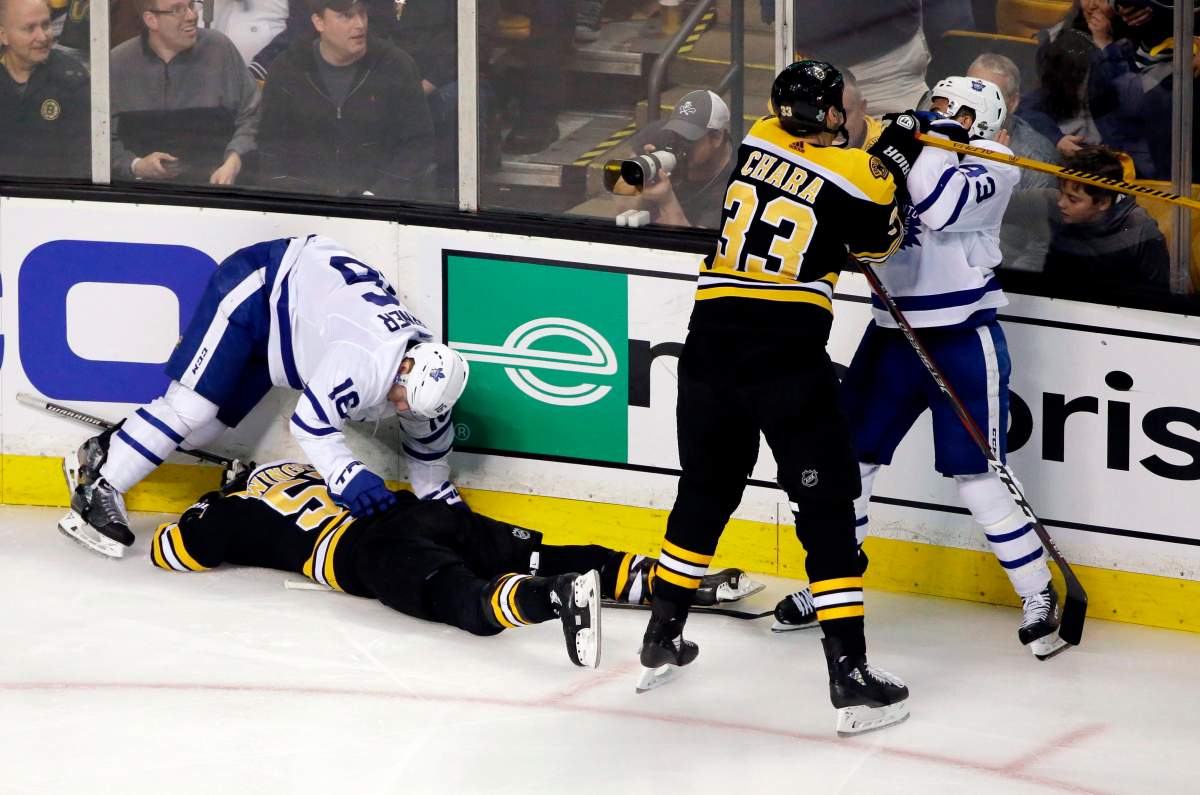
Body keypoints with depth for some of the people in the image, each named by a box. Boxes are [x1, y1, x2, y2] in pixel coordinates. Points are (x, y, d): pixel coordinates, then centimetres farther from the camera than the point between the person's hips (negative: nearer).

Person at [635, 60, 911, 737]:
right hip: (789, 351, -5)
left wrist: (881, 157, 27)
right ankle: (850, 676, -5)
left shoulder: (758, 141, 8)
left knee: (706, 490, 22)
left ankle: (662, 640, 32)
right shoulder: (853, 178, -5)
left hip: (712, 340, 5)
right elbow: (881, 243, 13)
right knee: (827, 503, -1)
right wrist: (892, 162, 20)